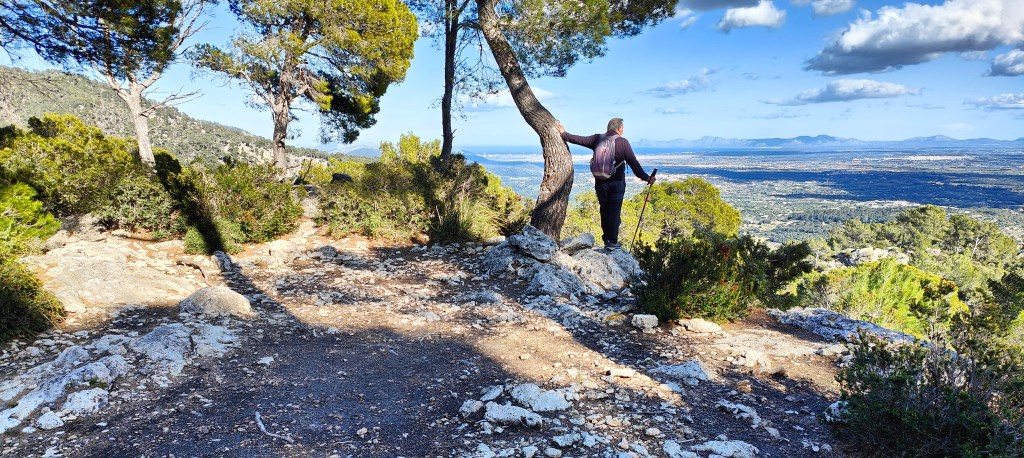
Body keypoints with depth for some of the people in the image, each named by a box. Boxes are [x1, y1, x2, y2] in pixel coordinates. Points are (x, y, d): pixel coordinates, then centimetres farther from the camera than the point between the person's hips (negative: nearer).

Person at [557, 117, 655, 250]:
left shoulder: (598, 138, 1)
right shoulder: (623, 142, -8)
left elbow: (579, 140, 9)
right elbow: (633, 163, -9)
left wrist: (564, 134, 25)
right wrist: (646, 178, -4)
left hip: (600, 183, 4)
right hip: (617, 183, -3)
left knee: (604, 210, 15)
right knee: (614, 212, 3)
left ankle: (606, 238, 19)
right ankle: (612, 242, 5)